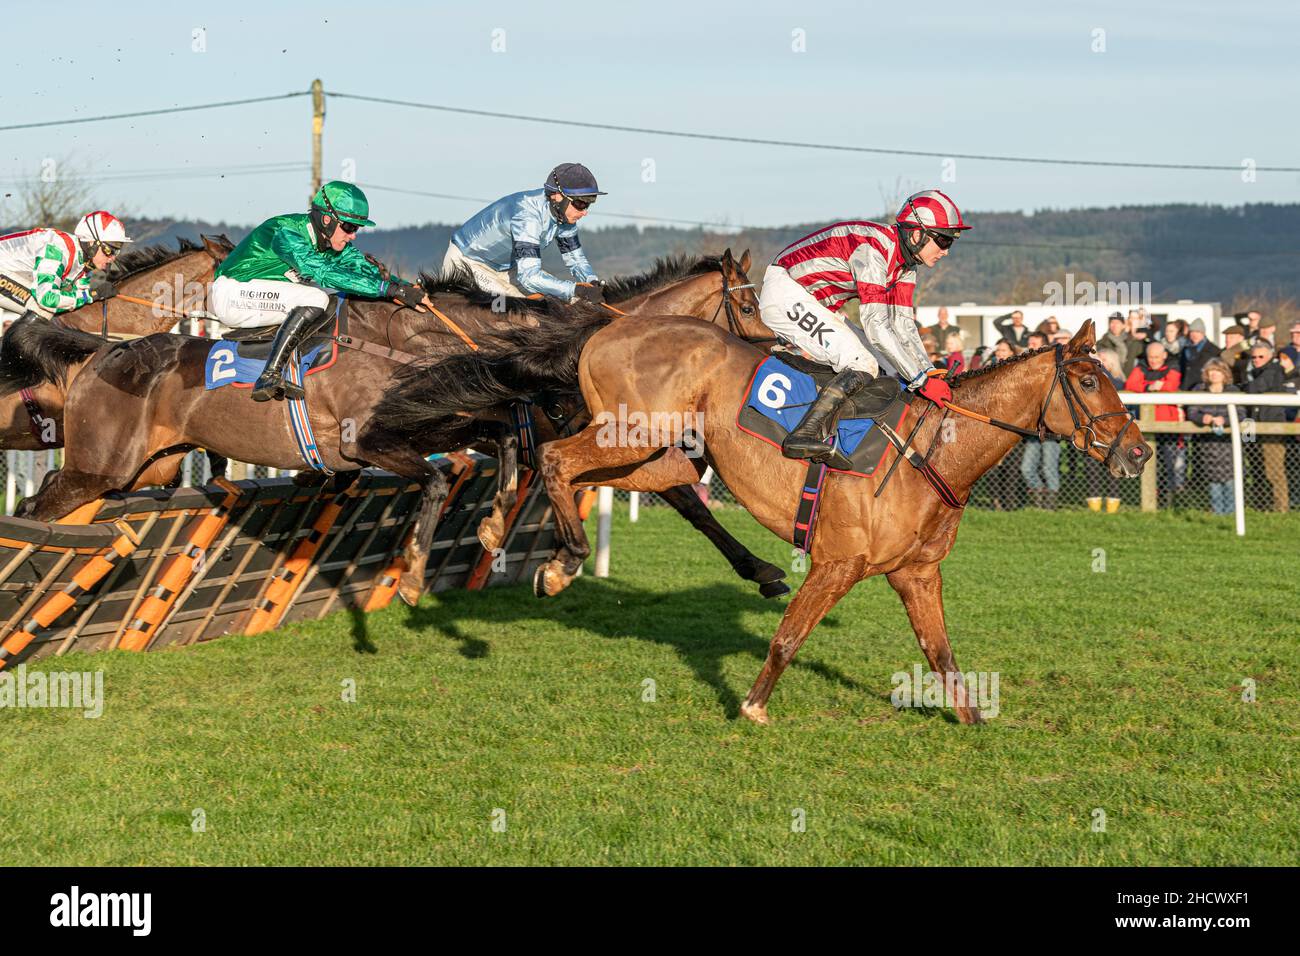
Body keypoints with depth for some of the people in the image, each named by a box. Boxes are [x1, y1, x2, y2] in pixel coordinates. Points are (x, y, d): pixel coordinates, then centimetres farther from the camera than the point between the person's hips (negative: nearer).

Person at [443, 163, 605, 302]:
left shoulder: (565, 214, -11)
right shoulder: (528, 215, -37)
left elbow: (575, 259, 1)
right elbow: (529, 277, -43)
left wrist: (592, 282, -22)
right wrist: (578, 290, -49)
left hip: (504, 267, 8)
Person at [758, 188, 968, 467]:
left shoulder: (905, 265, 5)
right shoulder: (874, 248, -25)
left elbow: (904, 327, 7)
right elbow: (876, 327, -29)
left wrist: (932, 374, -4)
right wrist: (922, 380, -27)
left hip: (812, 305, 11)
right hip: (785, 293, -11)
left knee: (873, 360, 6)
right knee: (862, 364, -21)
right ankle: (806, 435, -32)